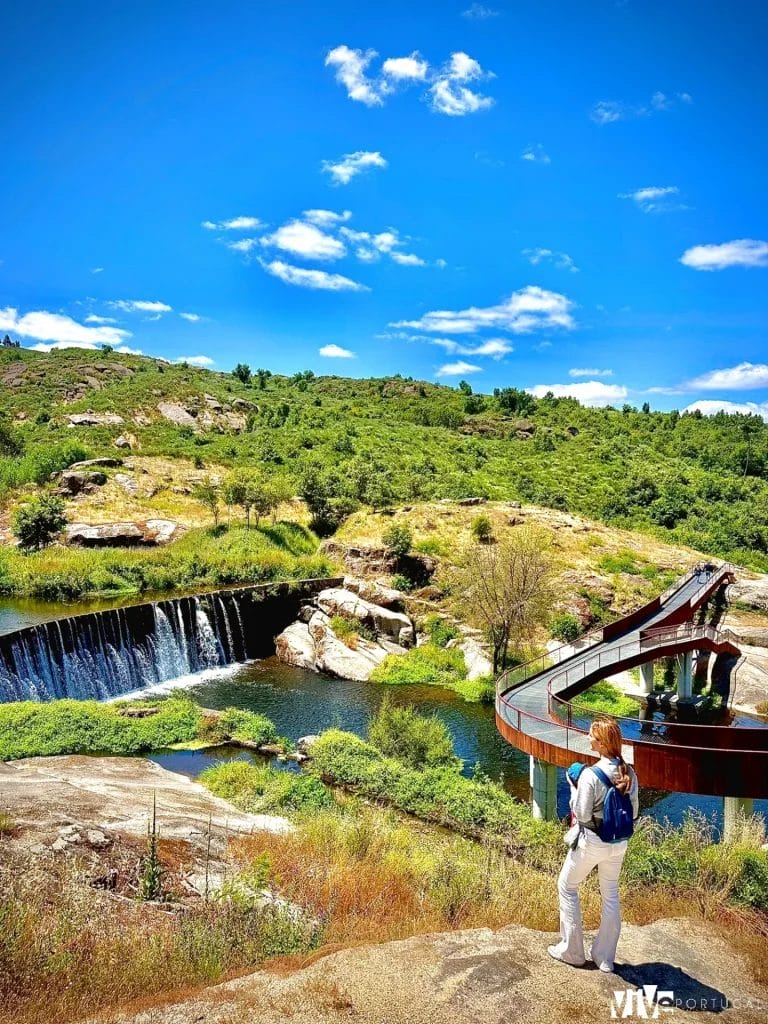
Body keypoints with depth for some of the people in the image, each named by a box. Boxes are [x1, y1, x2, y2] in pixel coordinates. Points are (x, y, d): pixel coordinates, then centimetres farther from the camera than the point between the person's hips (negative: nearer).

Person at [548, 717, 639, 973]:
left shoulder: (590, 775, -27)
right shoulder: (629, 773, -8)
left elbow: (582, 815, -20)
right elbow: (634, 812, 2)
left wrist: (574, 789, -7)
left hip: (591, 843, -6)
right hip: (618, 844, 6)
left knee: (567, 887, 16)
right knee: (611, 895, 20)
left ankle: (571, 951, 25)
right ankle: (605, 957, 31)